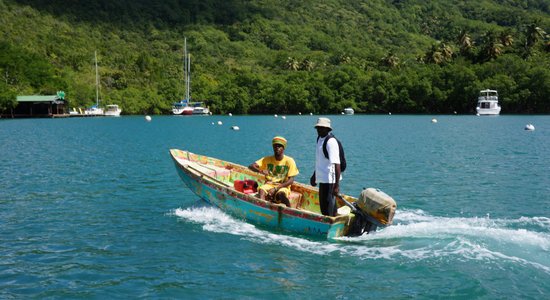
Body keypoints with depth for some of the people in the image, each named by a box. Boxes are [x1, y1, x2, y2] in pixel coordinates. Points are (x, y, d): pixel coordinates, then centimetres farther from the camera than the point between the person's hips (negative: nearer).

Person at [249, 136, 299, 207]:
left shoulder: (289, 161, -2)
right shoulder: (267, 159, 5)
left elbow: (291, 180, -7)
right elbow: (251, 166, -2)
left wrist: (276, 188, -19)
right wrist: (261, 171, -24)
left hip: (282, 187, -2)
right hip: (269, 185, 2)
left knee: (281, 193, -38)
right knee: (261, 189, -33)